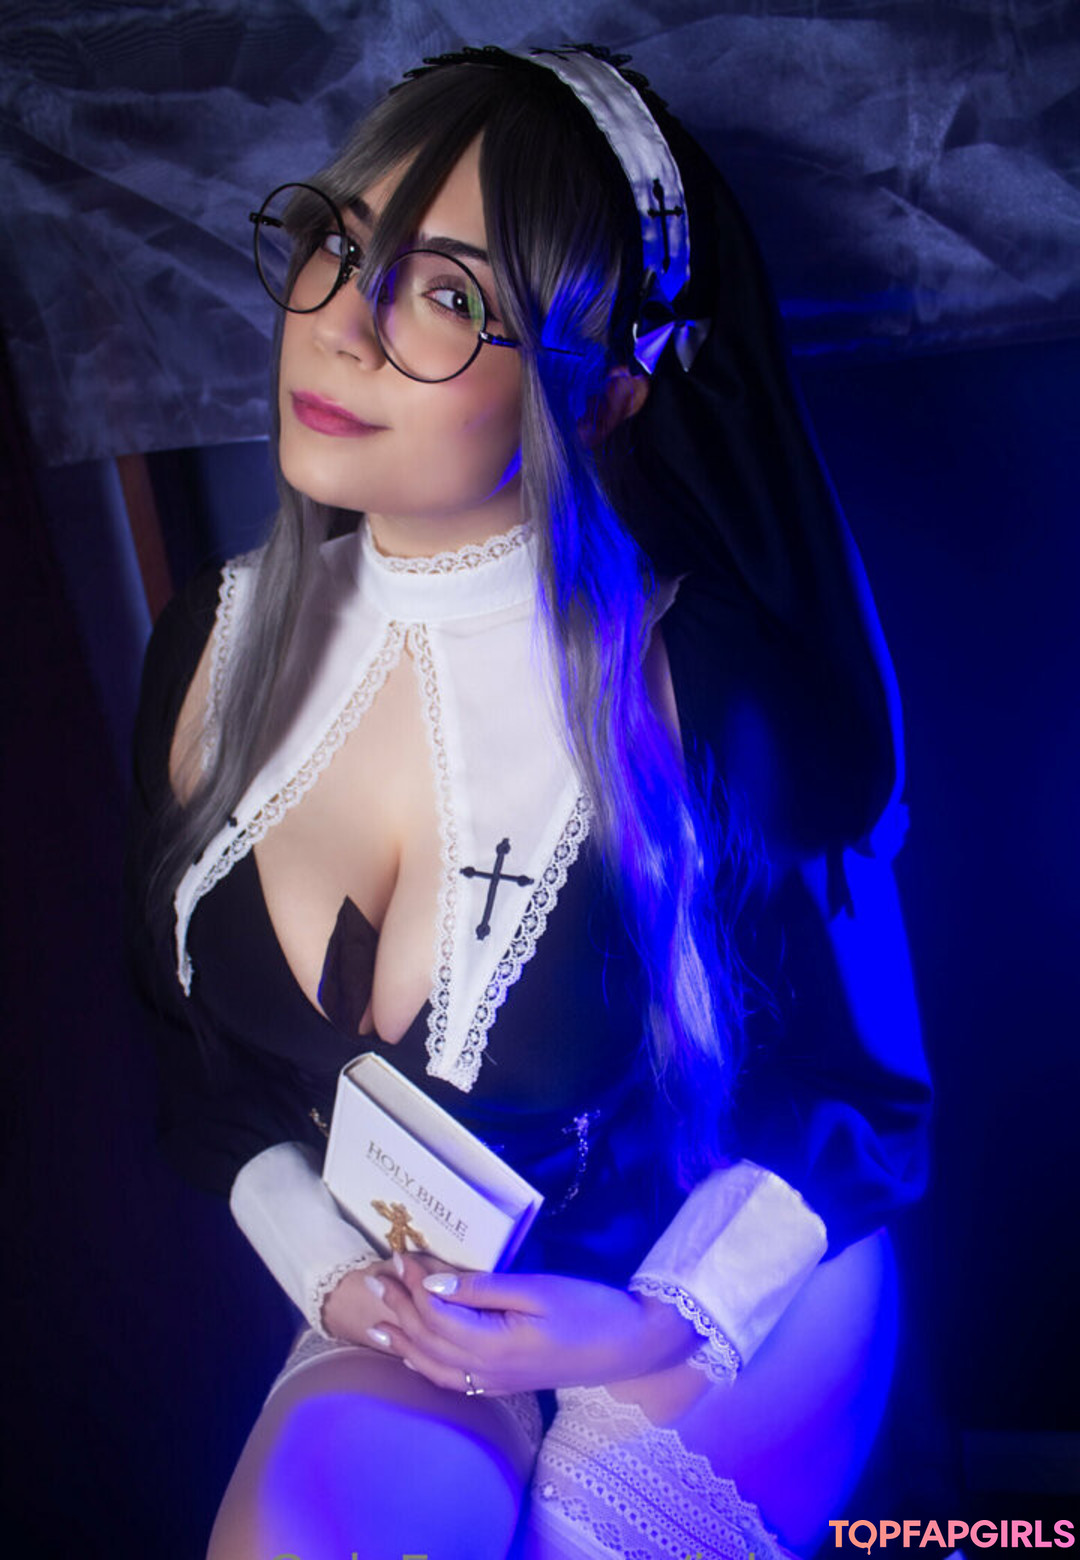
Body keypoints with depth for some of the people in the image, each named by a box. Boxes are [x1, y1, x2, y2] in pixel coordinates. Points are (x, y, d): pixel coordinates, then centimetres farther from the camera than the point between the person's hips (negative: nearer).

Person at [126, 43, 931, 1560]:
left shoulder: (705, 681, -19)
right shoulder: (215, 651, -5)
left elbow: (863, 1089, -7)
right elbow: (198, 1056, 6)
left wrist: (664, 1325, -17)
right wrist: (327, 1267, -8)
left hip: (729, 1299, -2)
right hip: (400, 1320, 3)